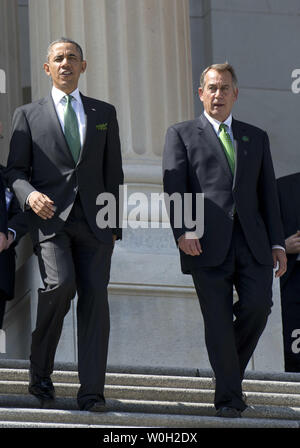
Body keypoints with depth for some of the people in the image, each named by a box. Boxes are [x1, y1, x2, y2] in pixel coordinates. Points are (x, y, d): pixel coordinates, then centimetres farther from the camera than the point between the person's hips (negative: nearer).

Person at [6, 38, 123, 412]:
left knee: (95, 297, -9)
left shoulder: (104, 113, 18)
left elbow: (113, 172, 17)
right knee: (60, 283, -24)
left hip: (93, 222, 2)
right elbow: (15, 170, 9)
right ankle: (40, 370, -2)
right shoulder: (28, 115, 13)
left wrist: (114, 224, 10)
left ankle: (91, 392, -9)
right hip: (50, 217, -2)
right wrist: (30, 194, -13)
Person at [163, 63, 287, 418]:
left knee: (257, 306, -15)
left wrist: (277, 243, 8)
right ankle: (229, 398, 3)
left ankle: (233, 370, 11)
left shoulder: (255, 138, 21)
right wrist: (183, 230, -17)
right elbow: (174, 188, -1)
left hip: (252, 242, 2)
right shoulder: (182, 135, 11)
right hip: (207, 242, -2)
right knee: (218, 320, -5)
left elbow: (268, 194, 18)